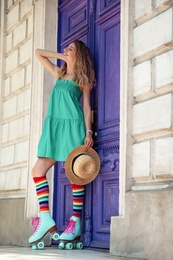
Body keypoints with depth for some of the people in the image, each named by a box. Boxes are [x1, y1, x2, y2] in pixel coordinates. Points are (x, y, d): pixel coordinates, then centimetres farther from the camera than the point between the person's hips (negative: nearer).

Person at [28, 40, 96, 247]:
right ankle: (45, 218, -4)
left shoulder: (82, 78, 8)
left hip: (73, 127, -6)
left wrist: (88, 132, -10)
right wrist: (62, 57, 22)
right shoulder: (59, 73, 22)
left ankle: (76, 222, 1)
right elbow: (39, 53, 29)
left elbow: (87, 107, 1)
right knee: (38, 171, -6)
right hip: (54, 127, 6)